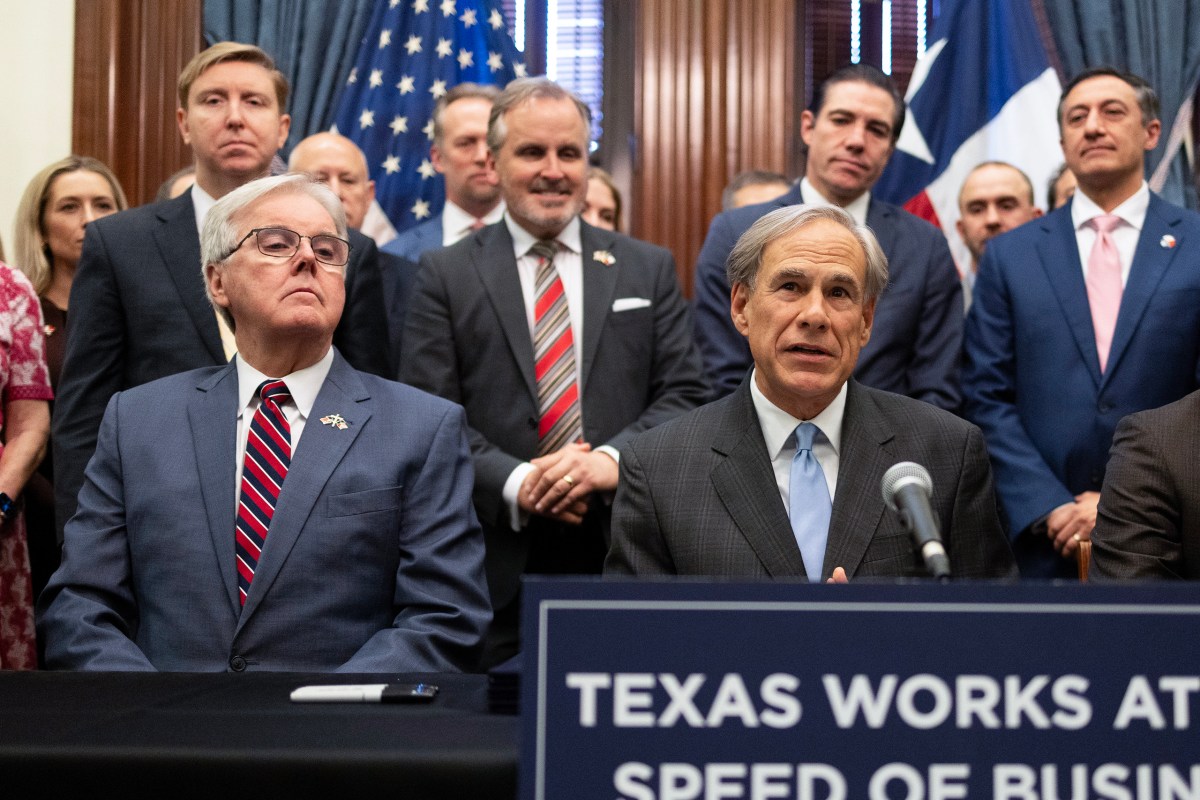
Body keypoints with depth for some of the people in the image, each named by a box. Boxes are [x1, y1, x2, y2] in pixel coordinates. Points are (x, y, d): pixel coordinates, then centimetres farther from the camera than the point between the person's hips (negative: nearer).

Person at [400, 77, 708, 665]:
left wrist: (614, 458, -12)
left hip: (624, 554, 2)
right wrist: (515, 483, -15)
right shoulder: (445, 275, 6)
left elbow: (684, 393, 6)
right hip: (496, 561, -1)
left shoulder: (649, 269, 12)